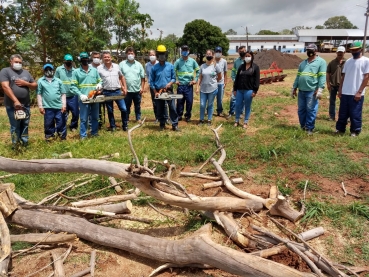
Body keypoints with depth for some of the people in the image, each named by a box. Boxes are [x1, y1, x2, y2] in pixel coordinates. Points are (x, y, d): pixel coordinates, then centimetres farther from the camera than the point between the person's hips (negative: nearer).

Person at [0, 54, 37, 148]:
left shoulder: (26, 72, 14)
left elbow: (35, 85, 15)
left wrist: (26, 83, -7)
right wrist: (15, 101, -22)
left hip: (26, 104, 5)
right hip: (12, 105, -5)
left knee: (25, 125, 11)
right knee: (15, 126, 0)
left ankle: (24, 143, 24)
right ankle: (16, 145, 11)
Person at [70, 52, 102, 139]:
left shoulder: (94, 70, 12)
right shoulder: (76, 72, 2)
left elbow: (100, 81, 18)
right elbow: (73, 86, -4)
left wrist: (99, 85, -6)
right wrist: (80, 95, -16)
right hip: (84, 99, -3)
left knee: (95, 117, 11)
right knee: (83, 119, 0)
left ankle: (94, 133, 24)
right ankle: (83, 135, 8)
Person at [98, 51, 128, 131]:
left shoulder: (116, 66, 5)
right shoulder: (99, 68, -3)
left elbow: (121, 77, 14)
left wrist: (124, 88, 9)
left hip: (117, 91, 2)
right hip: (107, 93, -1)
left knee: (124, 109, -1)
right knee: (110, 111, 10)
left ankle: (125, 125, 16)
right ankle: (112, 126, 24)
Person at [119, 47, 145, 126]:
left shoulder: (139, 64, 6)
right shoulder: (122, 64, 1)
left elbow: (142, 77, 7)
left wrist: (142, 87, -1)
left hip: (137, 90, 2)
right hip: (127, 90, -1)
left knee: (138, 106, 13)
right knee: (126, 107, 7)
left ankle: (138, 119, 25)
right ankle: (126, 120, 17)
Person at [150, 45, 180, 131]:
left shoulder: (170, 66, 0)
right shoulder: (154, 67, 0)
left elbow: (173, 78, 5)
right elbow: (151, 81, 2)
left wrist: (170, 83, -16)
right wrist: (155, 92, -4)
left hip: (169, 90, -1)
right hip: (158, 91, 1)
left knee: (172, 108, -4)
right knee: (160, 109, 8)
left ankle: (175, 125, 2)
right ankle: (162, 125, 21)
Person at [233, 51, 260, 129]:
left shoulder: (255, 67, -1)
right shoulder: (241, 66, 10)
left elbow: (257, 80, -5)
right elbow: (237, 78, 11)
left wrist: (255, 91, -12)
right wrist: (235, 89, 7)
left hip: (249, 90, -4)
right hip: (239, 90, 4)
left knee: (247, 107, 6)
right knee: (238, 105, 7)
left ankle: (245, 122, 17)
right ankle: (237, 121, 22)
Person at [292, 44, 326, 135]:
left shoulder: (321, 62, 1)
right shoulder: (303, 63, 20)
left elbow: (322, 76, -7)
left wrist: (320, 89, -16)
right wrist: (294, 88, 15)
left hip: (312, 91, -6)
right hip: (301, 91, 6)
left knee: (311, 110, -2)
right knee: (301, 110, 10)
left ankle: (309, 128, 8)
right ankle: (303, 127, 22)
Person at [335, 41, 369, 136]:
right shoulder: (348, 61, 12)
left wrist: (359, 92, -14)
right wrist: (340, 90, 9)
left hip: (356, 93, -5)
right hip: (345, 93, 5)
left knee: (355, 114, 1)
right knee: (342, 113, 11)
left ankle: (355, 131, 13)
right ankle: (340, 129, 23)